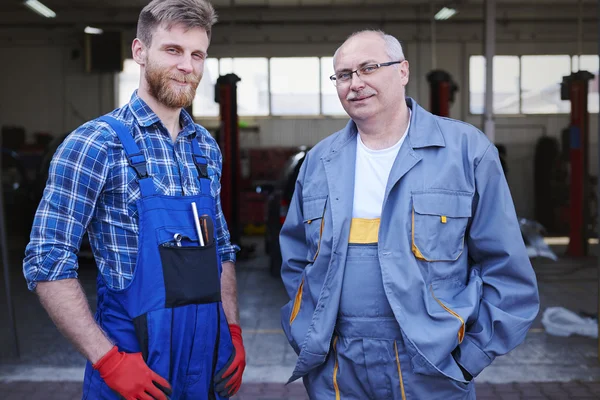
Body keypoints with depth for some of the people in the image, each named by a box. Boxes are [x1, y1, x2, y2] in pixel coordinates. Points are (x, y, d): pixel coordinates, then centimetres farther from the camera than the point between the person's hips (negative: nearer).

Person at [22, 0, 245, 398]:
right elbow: (48, 263, -13)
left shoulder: (207, 148, 8)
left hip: (209, 356, 6)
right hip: (136, 363, -6)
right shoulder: (96, 144, -11)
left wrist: (233, 331, 6)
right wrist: (108, 359, -18)